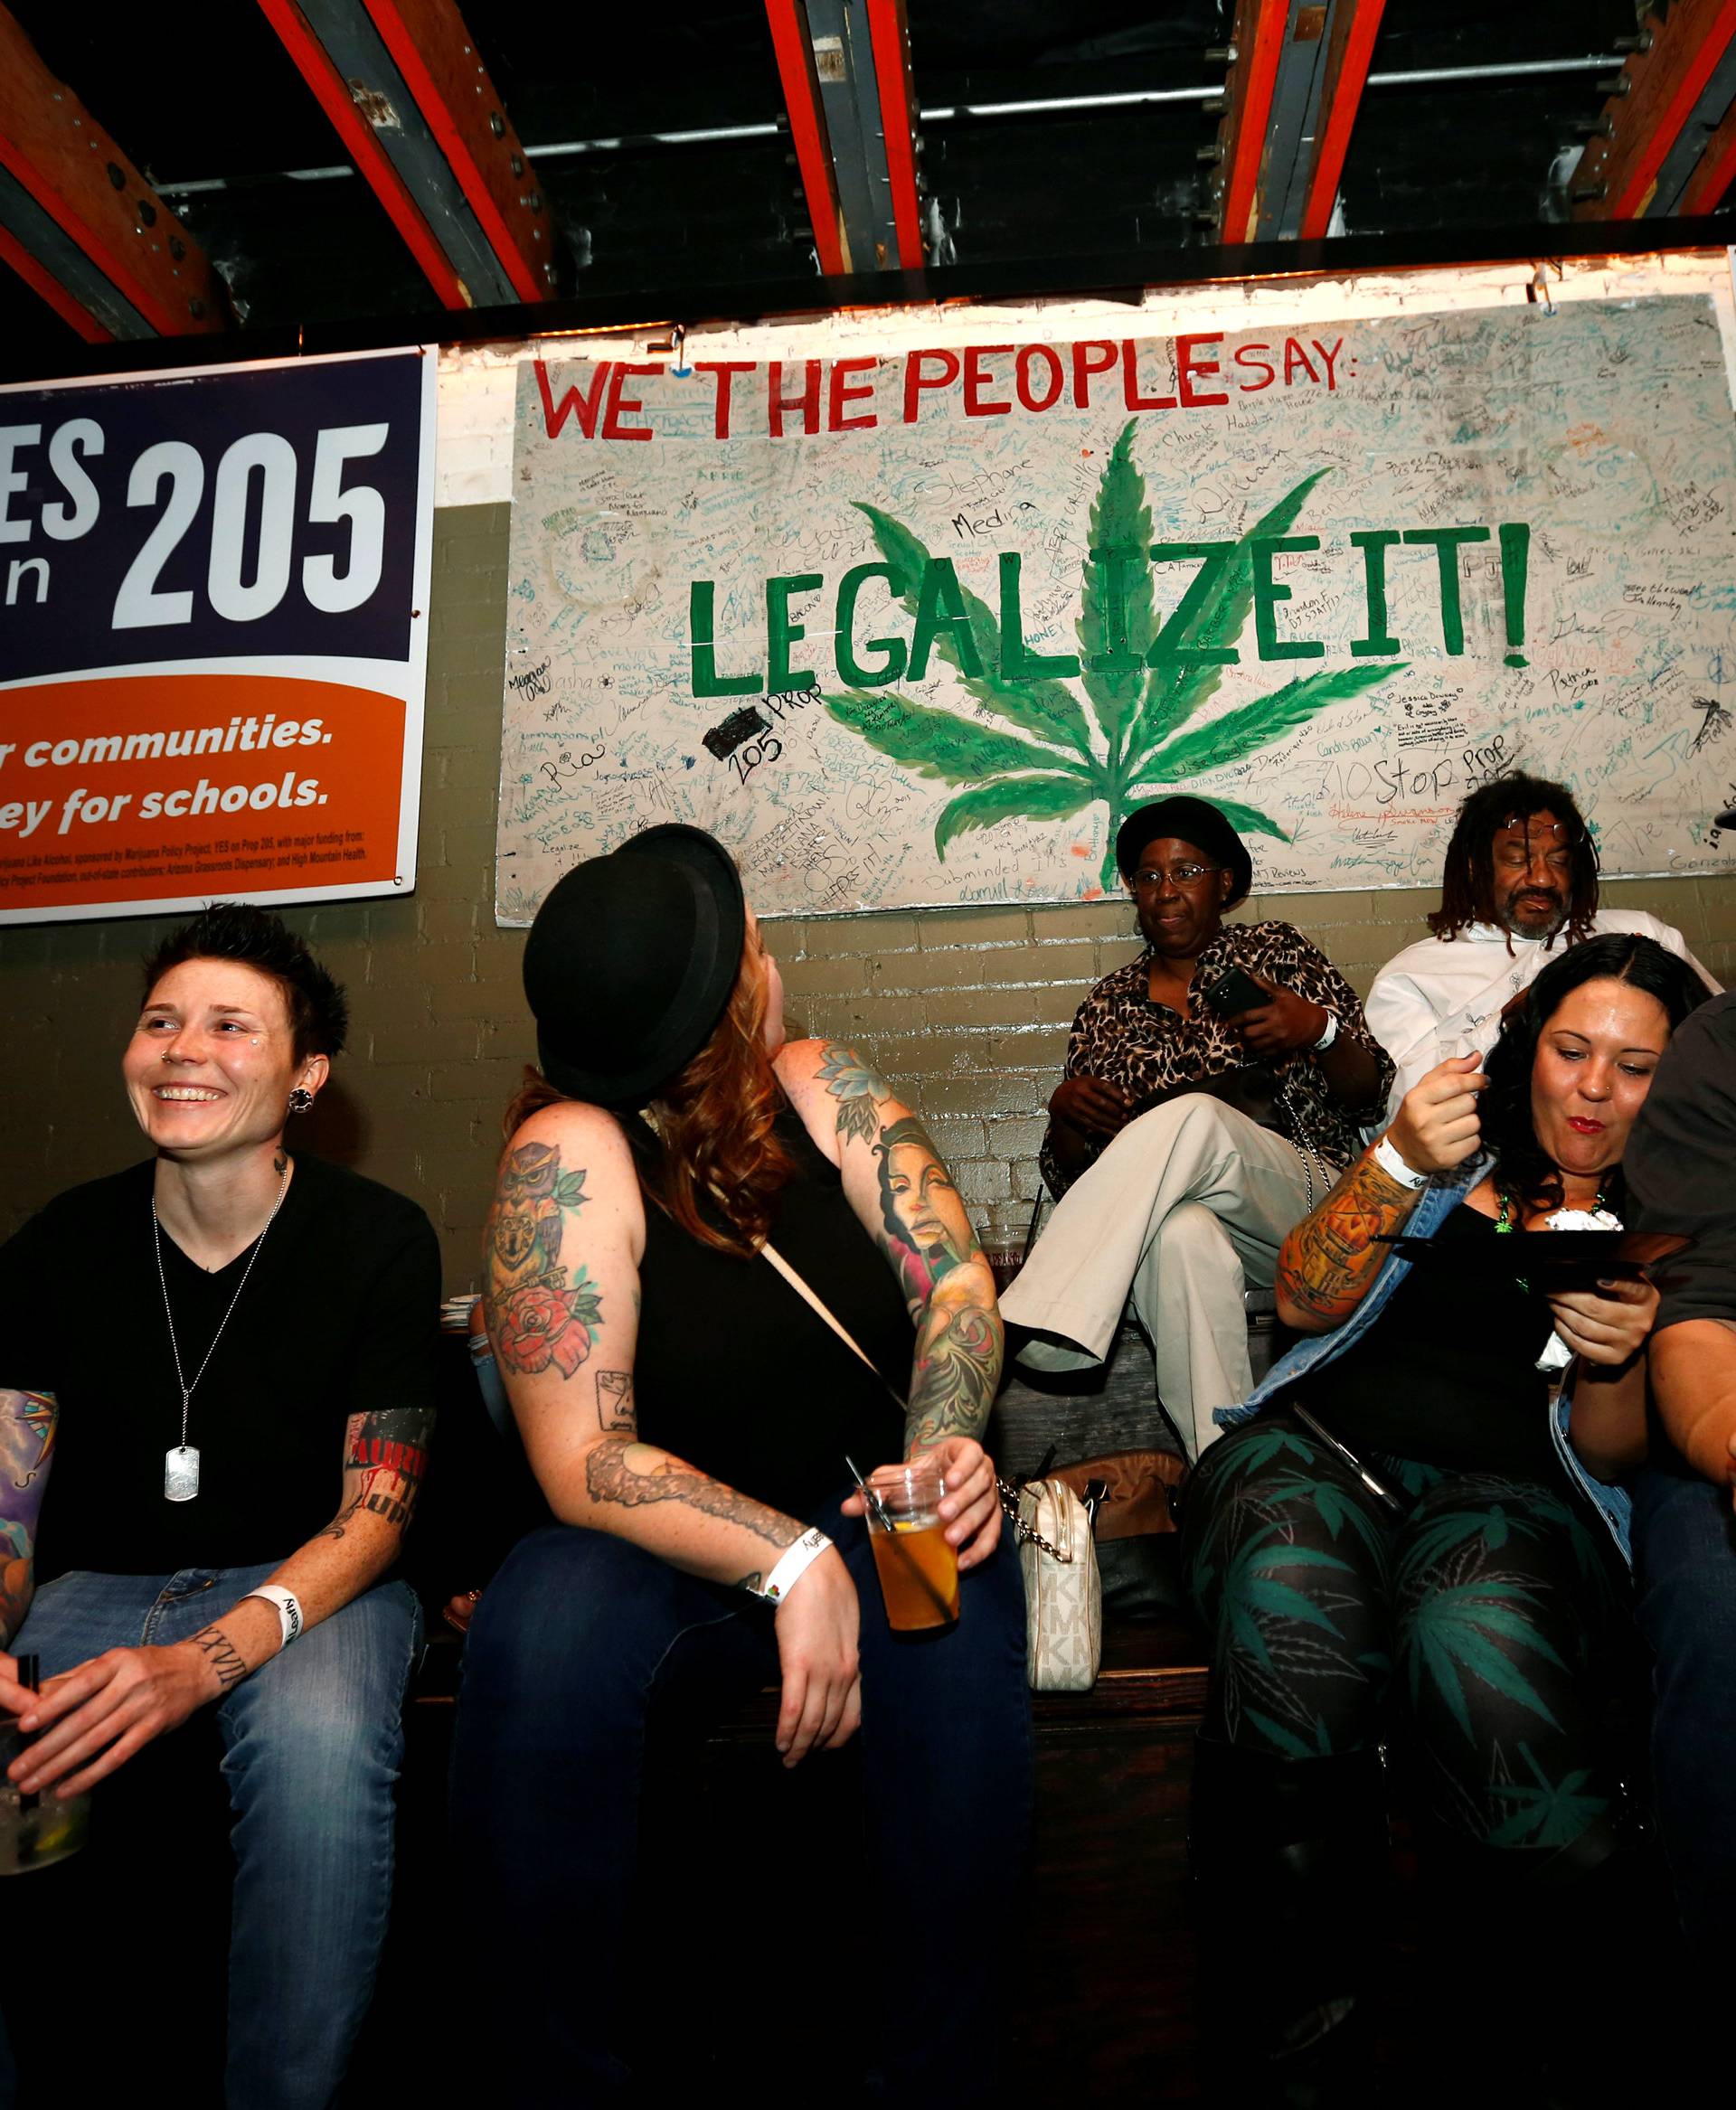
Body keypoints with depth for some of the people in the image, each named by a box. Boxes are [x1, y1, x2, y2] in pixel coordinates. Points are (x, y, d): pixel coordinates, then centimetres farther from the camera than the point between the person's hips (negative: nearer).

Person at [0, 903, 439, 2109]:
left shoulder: (380, 1241, -8)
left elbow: (375, 1509, -11)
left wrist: (206, 1661, -28)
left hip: (308, 1586, -3)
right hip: (99, 1587, 3)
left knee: (318, 1744, -37)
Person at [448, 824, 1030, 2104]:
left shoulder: (819, 1085, -3)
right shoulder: (572, 1155, -17)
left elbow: (954, 1279, -6)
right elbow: (584, 1462, -21)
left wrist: (944, 1445, -26)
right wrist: (790, 1562, -30)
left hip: (854, 1520, 3)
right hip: (655, 1559, -2)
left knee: (963, 1593, -29)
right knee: (543, 1631, -34)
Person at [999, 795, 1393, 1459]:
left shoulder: (1277, 953, 13)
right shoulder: (1107, 1006, 17)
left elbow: (1368, 1093, 7)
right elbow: (1069, 1175, 15)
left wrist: (1319, 1030, -14)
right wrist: (1065, 1111, -8)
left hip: (1304, 1201, -1)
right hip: (1152, 1224, 1)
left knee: (1195, 1116, -34)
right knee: (1183, 1236, -39)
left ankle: (1029, 1329, -36)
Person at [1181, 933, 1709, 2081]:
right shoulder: (1461, 1151, 20)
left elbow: (1613, 1451, 8)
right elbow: (1307, 1299, 7)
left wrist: (1615, 1361, -15)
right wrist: (1398, 1163, -8)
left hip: (1507, 1491, 0)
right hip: (1321, 1445, 1)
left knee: (1480, 1646, -37)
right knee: (1291, 1611, -35)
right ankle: (1321, 1957, -13)